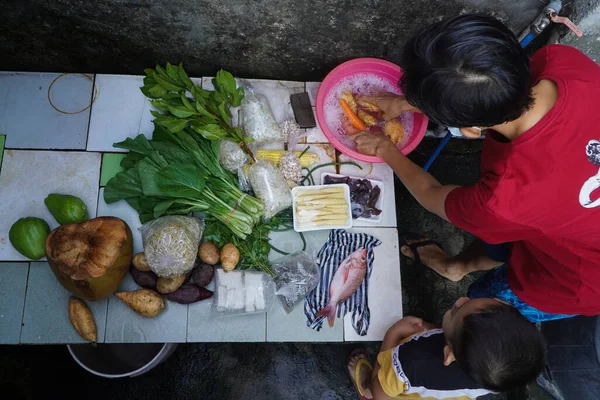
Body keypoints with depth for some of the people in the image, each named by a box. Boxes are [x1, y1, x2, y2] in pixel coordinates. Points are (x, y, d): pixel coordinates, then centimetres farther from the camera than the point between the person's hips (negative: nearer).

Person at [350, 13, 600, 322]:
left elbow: (432, 196, -21)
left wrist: (386, 151, -3)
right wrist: (407, 103, 0)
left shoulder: (507, 199, -46)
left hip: (573, 281, -6)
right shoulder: (562, 60, -32)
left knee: (482, 302, 24)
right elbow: (487, 94, -7)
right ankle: (456, 266, 63)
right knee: (496, 236, 33)